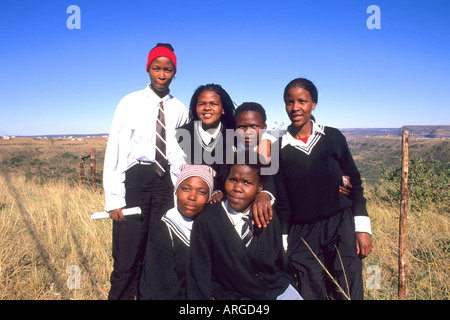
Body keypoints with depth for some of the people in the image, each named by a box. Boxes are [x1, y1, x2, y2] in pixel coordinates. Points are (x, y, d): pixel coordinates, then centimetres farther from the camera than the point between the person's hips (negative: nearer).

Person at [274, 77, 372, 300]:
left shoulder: (333, 138, 1)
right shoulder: (280, 149, 0)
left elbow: (355, 183, 6)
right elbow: (282, 200, 3)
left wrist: (362, 228, 1)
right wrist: (283, 245, 3)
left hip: (341, 226, 0)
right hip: (301, 234, 0)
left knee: (347, 294, 2)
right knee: (311, 294, 6)